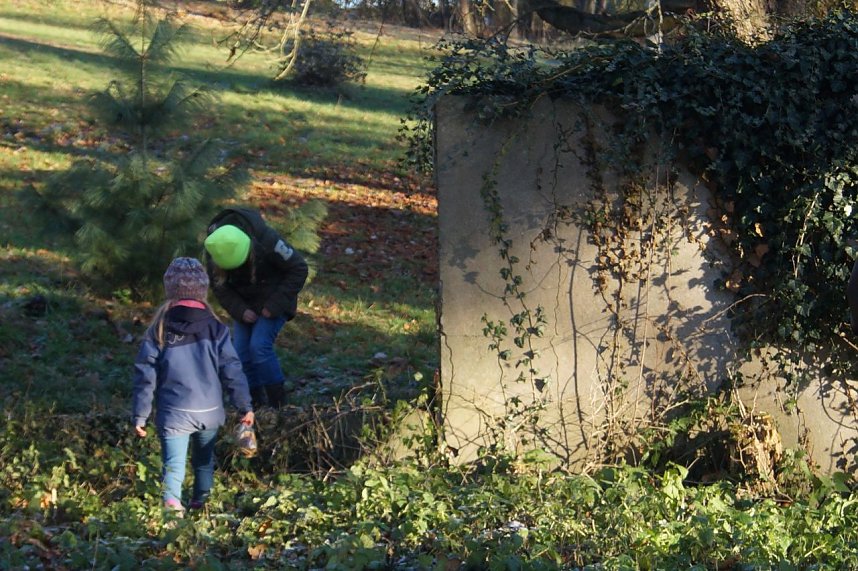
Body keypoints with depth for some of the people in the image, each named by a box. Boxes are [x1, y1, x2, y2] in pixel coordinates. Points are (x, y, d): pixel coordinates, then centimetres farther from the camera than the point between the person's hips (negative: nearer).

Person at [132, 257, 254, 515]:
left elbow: (145, 376, -4)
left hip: (173, 414, -2)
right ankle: (201, 505, 30)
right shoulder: (216, 329, -3)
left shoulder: (159, 331, -4)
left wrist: (139, 415, 3)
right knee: (204, 461, 22)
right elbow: (232, 371, -3)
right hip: (209, 411, 2)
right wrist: (245, 407, 4)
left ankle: (172, 510, -24)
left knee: (173, 465, -4)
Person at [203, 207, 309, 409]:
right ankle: (256, 404, 8)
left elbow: (298, 269, -20)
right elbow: (219, 286, -4)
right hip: (244, 303, 5)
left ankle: (277, 404, -9)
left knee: (260, 346, -20)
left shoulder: (267, 239, -31)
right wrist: (240, 311, -20)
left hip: (272, 300, -5)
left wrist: (274, 306, -22)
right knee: (241, 351, -5)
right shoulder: (213, 249, -18)